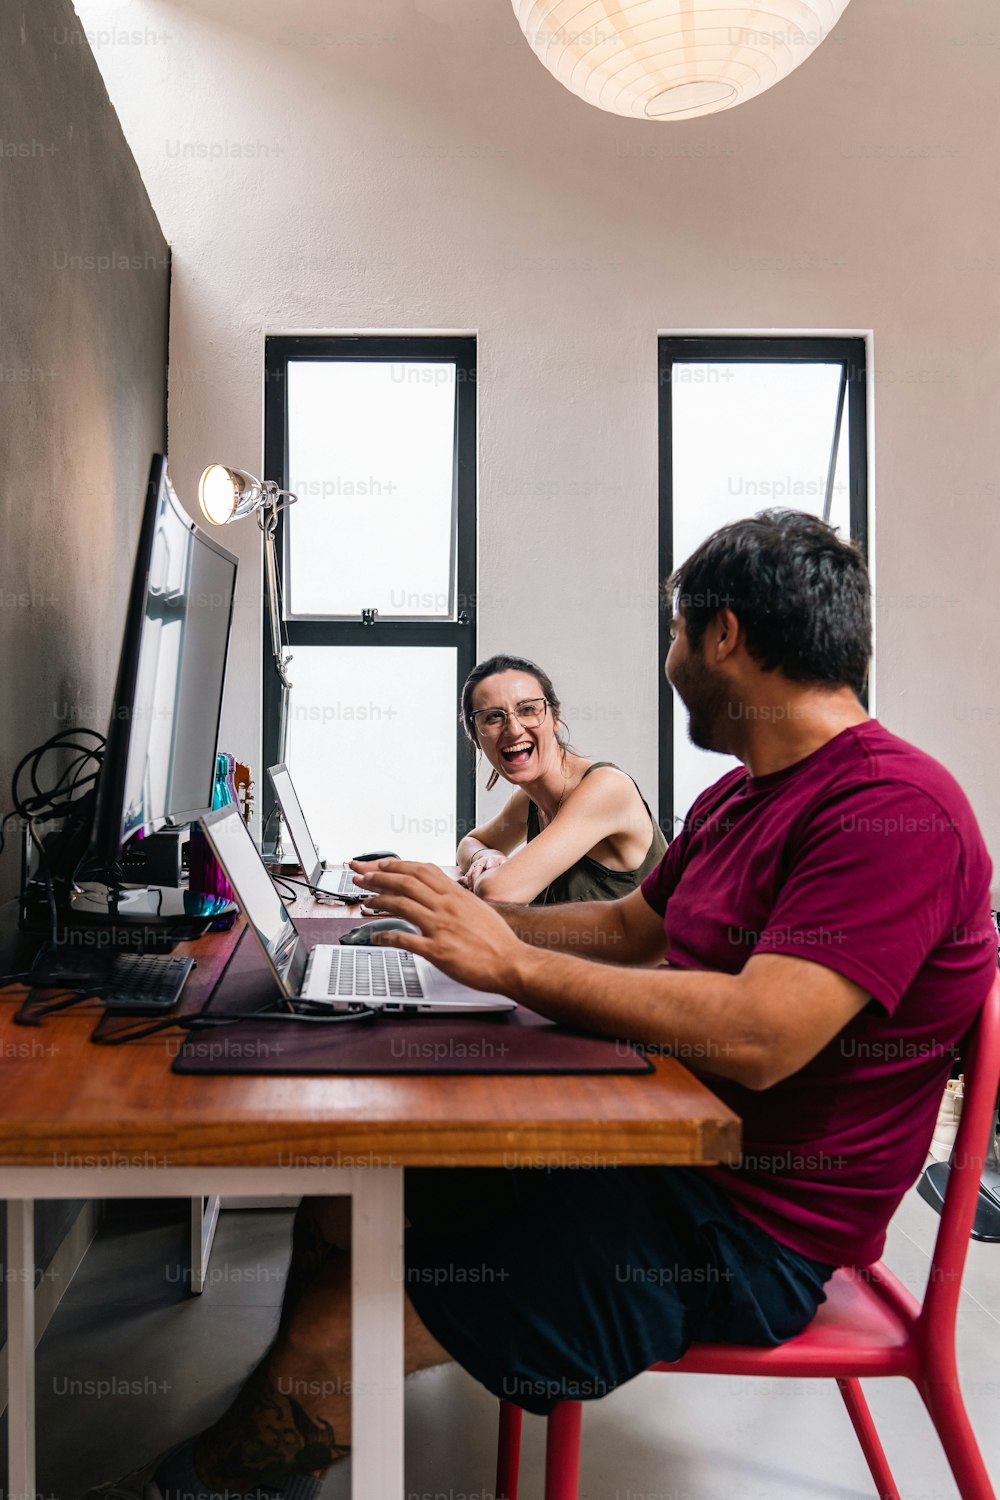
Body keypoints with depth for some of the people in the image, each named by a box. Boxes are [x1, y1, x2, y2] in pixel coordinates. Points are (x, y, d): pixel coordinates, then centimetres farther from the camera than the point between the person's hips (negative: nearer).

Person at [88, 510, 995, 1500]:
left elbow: (758, 1035, -31)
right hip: (650, 1140, 9)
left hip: (749, 1225, -9)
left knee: (333, 1333, -13)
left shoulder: (896, 807, -20)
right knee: (340, 1206, 3)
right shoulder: (737, 798, 13)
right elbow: (628, 927, 22)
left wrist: (508, 962, -25)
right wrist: (461, 911, 17)